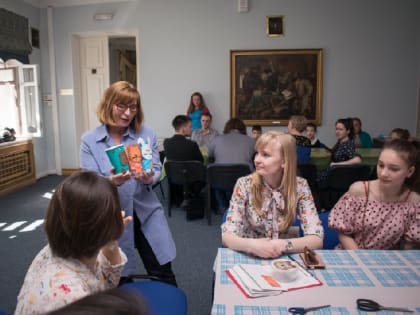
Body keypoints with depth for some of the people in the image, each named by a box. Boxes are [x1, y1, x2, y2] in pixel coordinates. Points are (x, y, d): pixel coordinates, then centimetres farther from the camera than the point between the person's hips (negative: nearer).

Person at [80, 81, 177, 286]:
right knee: (119, 281, 14)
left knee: (163, 274, 11)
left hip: (146, 212, 1)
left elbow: (157, 170, -1)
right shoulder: (89, 140, -5)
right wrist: (112, 181, -30)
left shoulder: (147, 134, -1)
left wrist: (149, 178, -25)